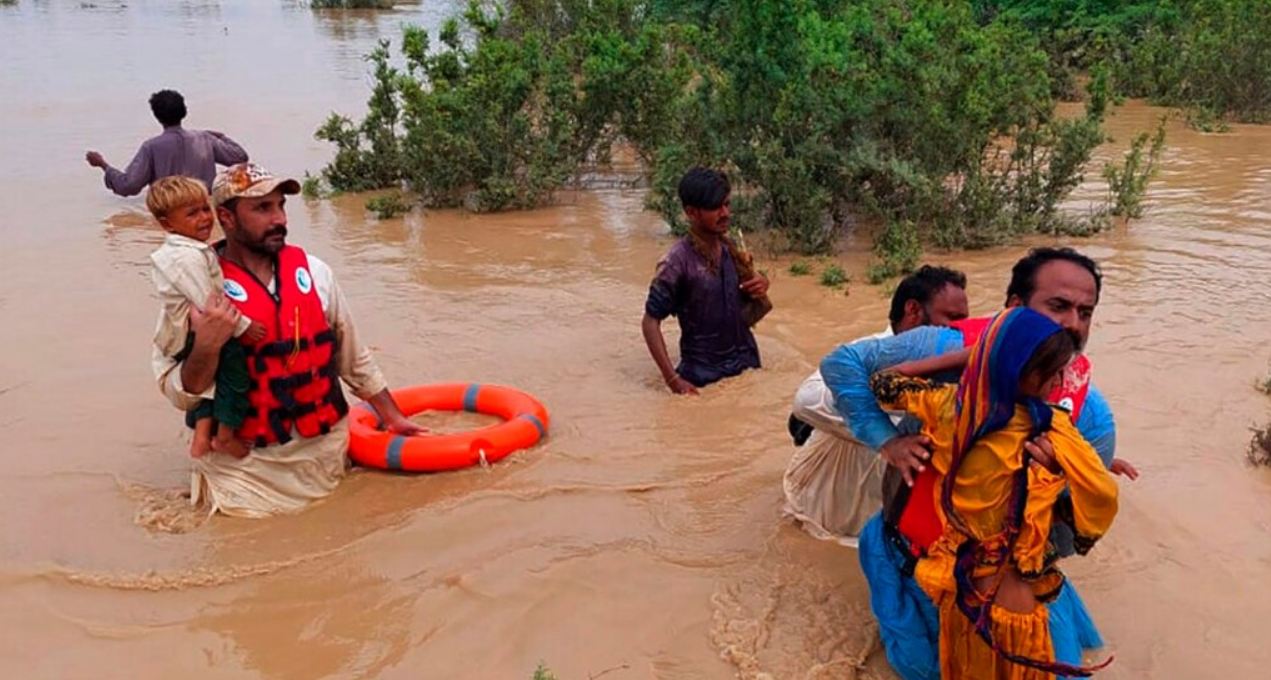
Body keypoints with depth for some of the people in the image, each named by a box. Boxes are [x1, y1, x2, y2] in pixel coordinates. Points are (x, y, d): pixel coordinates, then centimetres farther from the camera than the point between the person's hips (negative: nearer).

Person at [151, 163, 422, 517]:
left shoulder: (313, 271, 0)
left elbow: (354, 357, 11)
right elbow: (179, 394, -11)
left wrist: (392, 416, 14)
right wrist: (206, 347, -29)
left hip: (324, 453, 4)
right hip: (248, 465, -4)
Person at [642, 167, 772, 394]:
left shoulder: (732, 250, 0)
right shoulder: (678, 261, -19)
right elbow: (650, 322, -15)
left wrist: (761, 286, -8)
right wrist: (673, 379, -22)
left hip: (746, 365, 6)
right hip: (704, 378, -5)